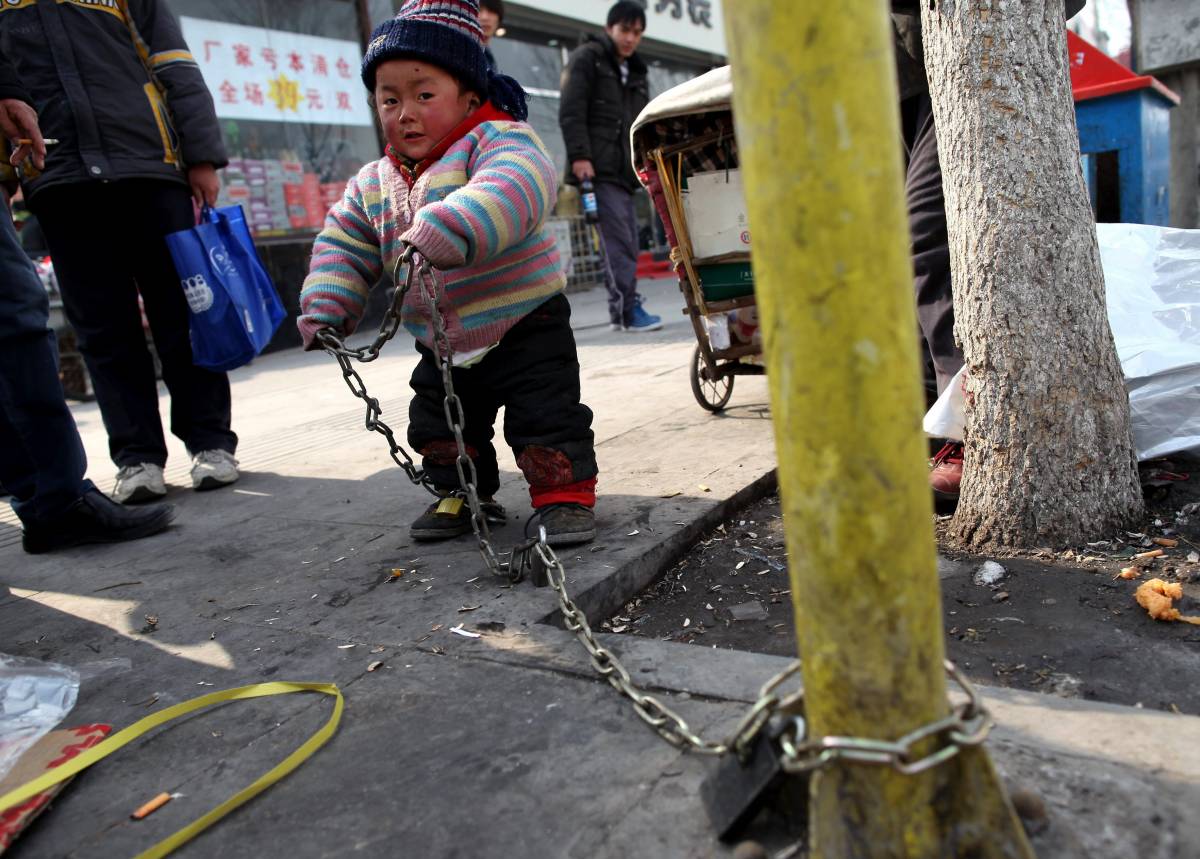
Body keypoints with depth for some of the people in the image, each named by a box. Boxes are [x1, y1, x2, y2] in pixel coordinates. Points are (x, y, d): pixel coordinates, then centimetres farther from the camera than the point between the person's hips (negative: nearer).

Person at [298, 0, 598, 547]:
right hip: (441, 345, 7)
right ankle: (462, 493, 35)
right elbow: (343, 247, 10)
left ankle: (565, 496, 12)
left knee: (547, 416, -5)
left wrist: (445, 232, -53)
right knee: (437, 422, 16)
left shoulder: (499, 140, -17)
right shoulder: (373, 184, 5)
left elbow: (512, 190, -40)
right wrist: (327, 307, -5)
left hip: (524, 327, -6)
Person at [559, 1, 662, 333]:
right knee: (618, 239, -16)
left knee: (628, 242, 4)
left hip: (624, 171, 8)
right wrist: (579, 156, -17)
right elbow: (571, 112, -6)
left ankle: (623, 309, 8)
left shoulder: (636, 72, 26)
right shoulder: (586, 59, 5)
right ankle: (628, 308, -17)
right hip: (597, 169, -7)